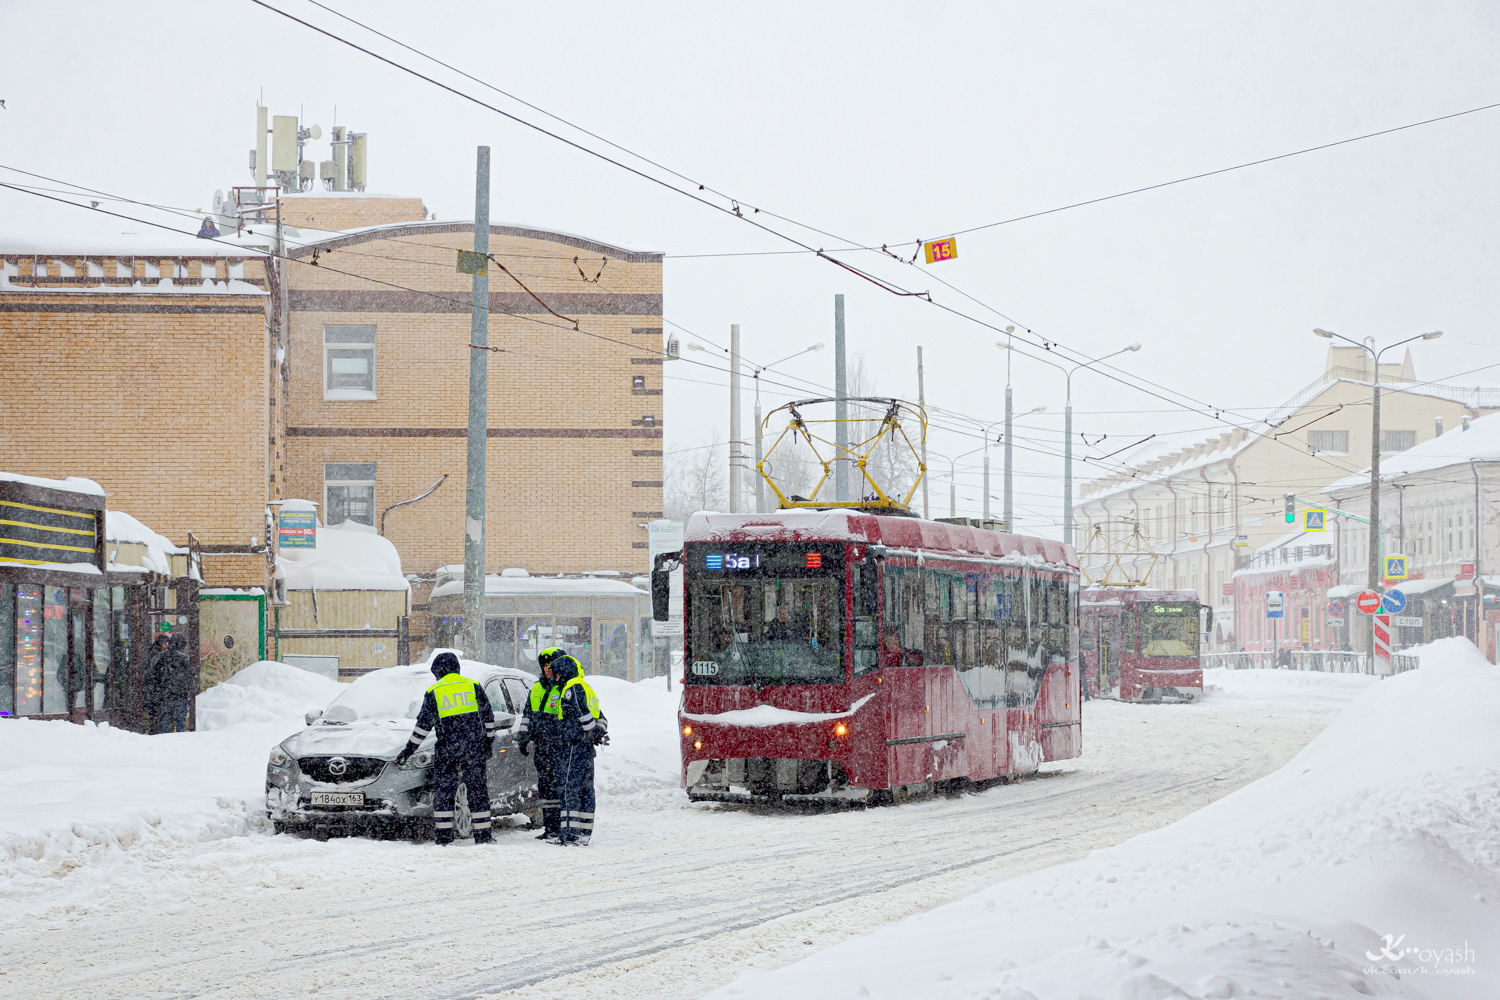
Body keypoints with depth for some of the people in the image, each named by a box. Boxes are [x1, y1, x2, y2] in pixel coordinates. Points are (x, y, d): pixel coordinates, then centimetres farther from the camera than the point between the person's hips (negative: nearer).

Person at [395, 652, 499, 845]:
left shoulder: (434, 693, 0)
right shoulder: (474, 686, 5)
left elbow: (423, 725, 0)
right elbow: (488, 717, 10)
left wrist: (409, 749, 7)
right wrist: (489, 740, 21)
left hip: (448, 749, -2)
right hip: (475, 748, 2)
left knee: (443, 792, 5)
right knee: (478, 790, 5)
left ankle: (444, 835, 1)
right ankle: (483, 835, 4)